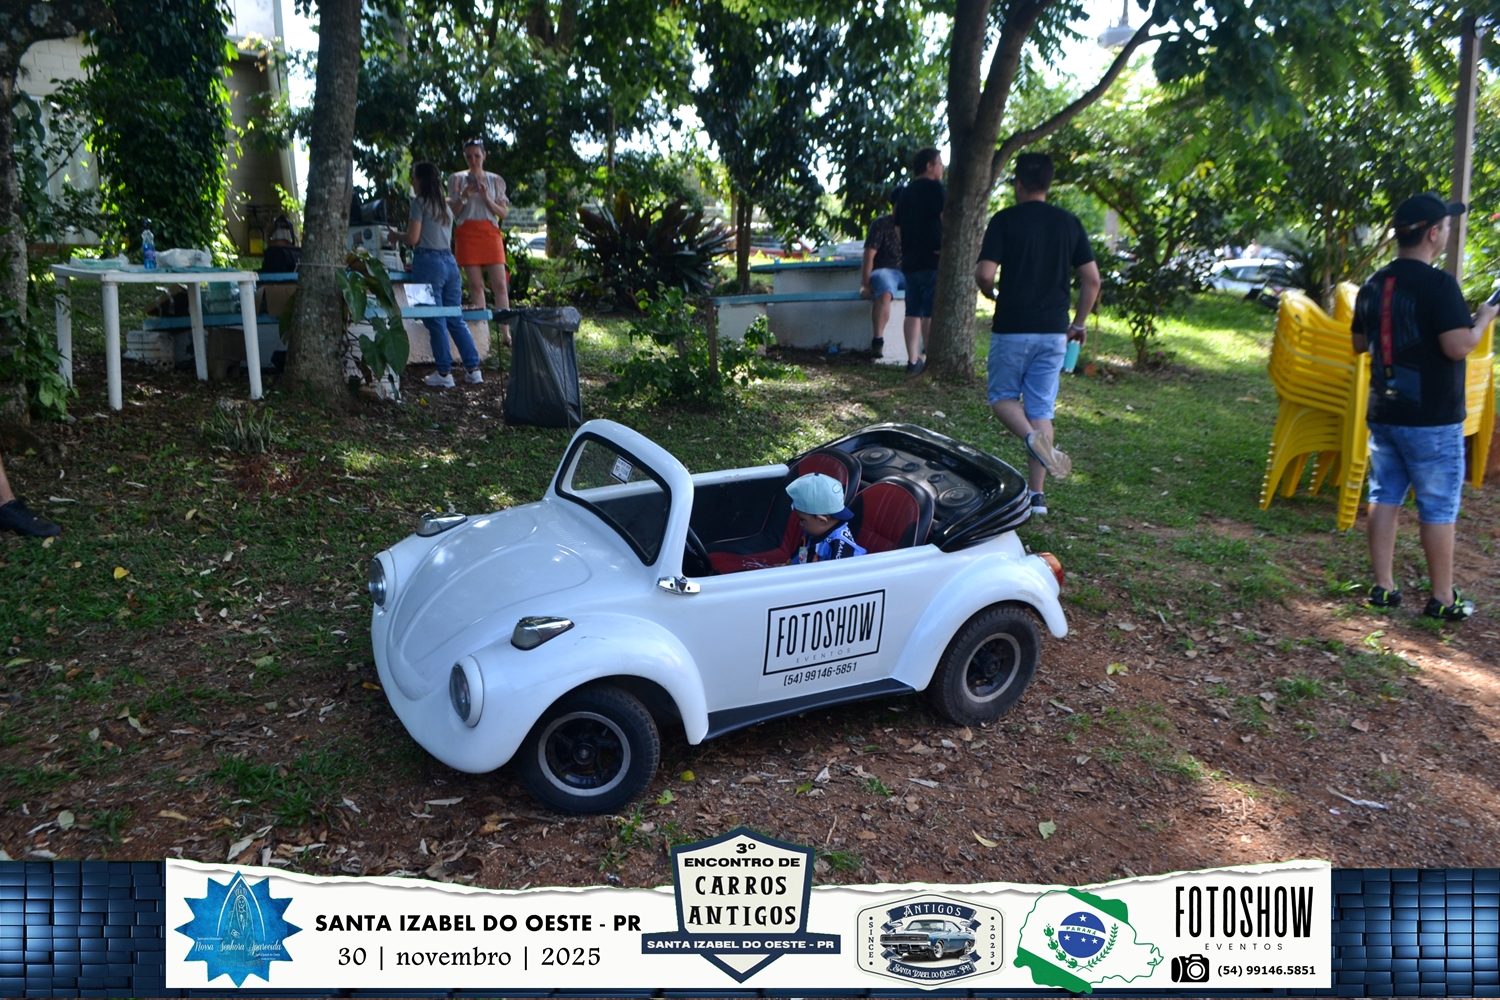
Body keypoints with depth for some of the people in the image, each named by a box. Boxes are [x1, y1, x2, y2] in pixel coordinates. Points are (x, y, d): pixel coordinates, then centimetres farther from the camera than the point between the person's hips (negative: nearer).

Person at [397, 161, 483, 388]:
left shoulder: (420, 202, -4)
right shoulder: (445, 206, 18)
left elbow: (413, 238, -11)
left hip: (429, 261, -7)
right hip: (449, 260, 7)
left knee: (435, 320, -3)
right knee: (455, 318, 9)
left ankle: (444, 373, -1)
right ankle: (473, 369, 6)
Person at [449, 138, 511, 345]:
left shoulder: (495, 180, 12)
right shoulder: (457, 179, 10)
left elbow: (504, 213, 7)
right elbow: (452, 213, 8)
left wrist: (486, 197, -9)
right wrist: (464, 196, -9)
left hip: (491, 233, 0)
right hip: (467, 234, 0)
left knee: (500, 284, -8)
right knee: (476, 285, -3)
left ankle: (506, 333, -8)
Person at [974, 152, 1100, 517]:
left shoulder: (1005, 220, -6)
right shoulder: (1069, 223, 6)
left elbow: (985, 274, -14)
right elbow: (1091, 279, 4)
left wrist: (990, 292, 8)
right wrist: (1079, 323, 15)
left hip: (1012, 328, -4)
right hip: (1054, 331, 4)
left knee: (1003, 396, 13)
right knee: (1041, 409, 8)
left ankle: (1033, 437, -19)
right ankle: (1037, 494, 7)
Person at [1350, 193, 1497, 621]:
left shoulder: (1373, 284, 6)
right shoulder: (1438, 284, -17)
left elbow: (1359, 343, 16)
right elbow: (1458, 346, -21)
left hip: (1383, 413, 6)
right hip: (1431, 419, -6)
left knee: (1385, 497, 12)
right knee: (1438, 507, 3)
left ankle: (1383, 587, 15)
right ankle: (1442, 599, 12)